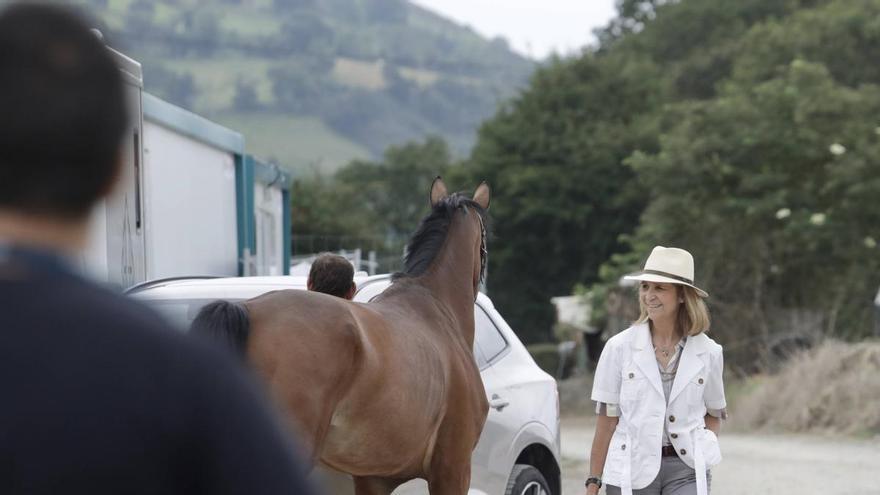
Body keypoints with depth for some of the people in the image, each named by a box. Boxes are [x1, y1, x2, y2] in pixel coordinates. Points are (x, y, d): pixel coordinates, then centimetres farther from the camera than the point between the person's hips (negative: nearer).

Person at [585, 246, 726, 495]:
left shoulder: (708, 353, 2)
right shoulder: (619, 347, -2)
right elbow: (607, 420, 0)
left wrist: (706, 443, -2)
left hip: (686, 470, 0)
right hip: (631, 471, 0)